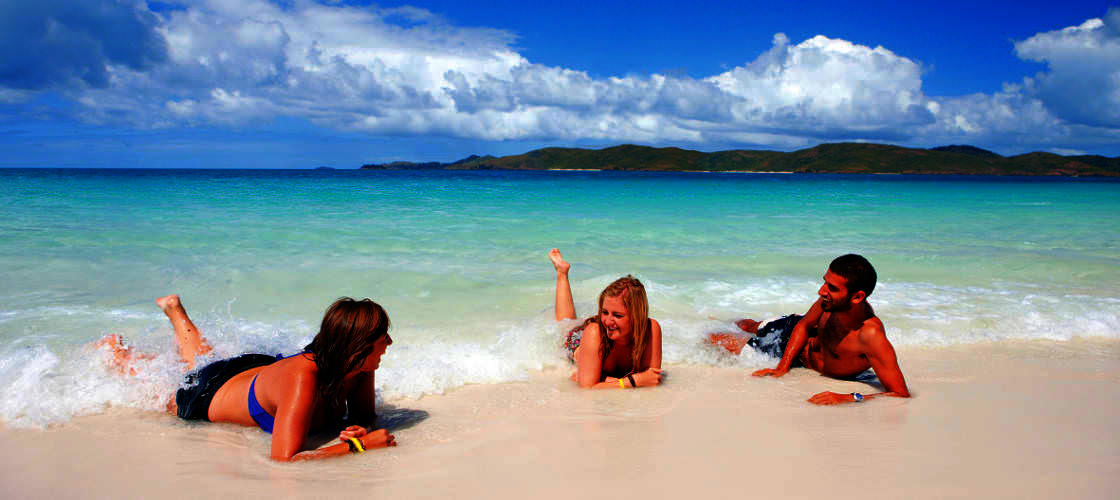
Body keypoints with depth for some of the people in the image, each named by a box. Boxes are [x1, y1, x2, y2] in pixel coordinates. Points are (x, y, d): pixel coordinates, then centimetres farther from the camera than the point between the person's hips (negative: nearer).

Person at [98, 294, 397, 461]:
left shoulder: (360, 368, -28)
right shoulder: (302, 379, -48)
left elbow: (364, 414, -11)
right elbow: (284, 459, -51)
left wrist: (358, 428, -34)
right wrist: (357, 445, -50)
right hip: (210, 396, -6)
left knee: (201, 359, 38)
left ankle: (175, 309, 61)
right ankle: (119, 353, 54)